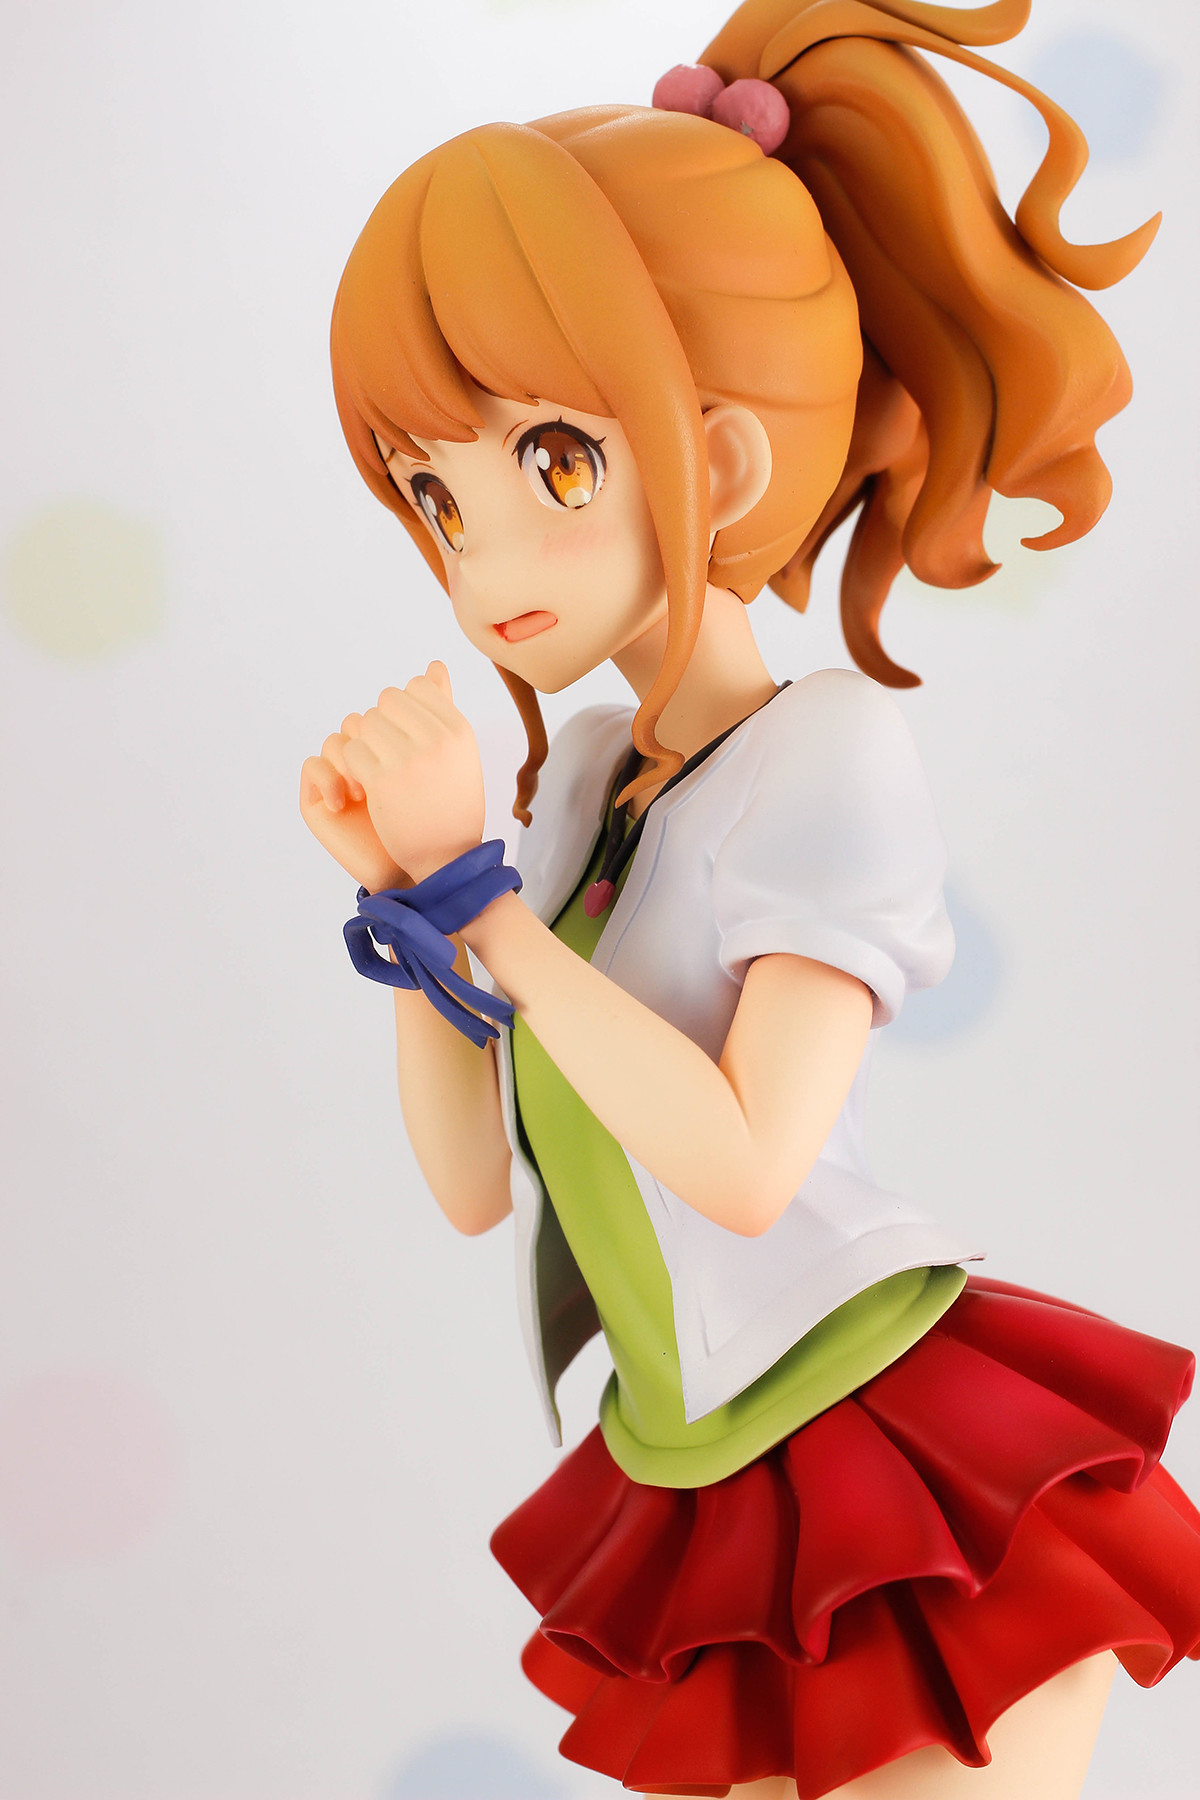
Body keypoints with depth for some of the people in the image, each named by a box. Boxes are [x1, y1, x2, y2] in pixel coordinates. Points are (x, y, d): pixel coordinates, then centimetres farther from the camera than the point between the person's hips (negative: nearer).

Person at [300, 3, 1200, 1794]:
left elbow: (747, 1163, -24)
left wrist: (478, 895, -20)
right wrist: (405, 894, -4)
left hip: (910, 1488, -6)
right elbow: (476, 1183, 8)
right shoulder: (585, 777, 6)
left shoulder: (828, 752, -14)